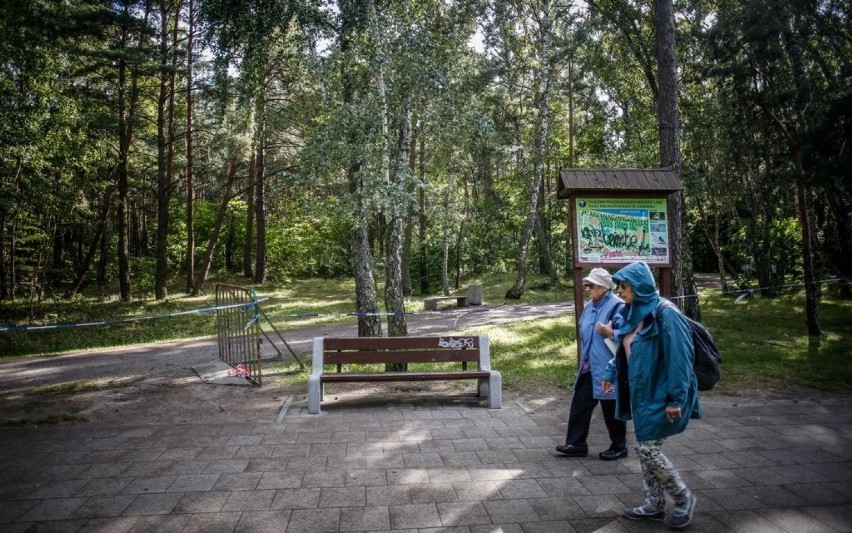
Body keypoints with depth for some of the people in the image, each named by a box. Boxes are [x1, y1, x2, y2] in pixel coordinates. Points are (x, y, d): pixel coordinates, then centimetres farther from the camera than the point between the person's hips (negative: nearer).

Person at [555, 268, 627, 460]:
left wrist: (610, 333, -33)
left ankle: (619, 447, 26)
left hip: (607, 369, -8)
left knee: (611, 409, 7)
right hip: (589, 367, 8)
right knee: (580, 404, 10)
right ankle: (576, 444, 20)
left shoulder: (617, 306, -15)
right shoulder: (590, 306, 11)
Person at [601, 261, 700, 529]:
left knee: (647, 449, -4)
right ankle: (654, 504, 27)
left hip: (659, 396, -9)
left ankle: (683, 497, 19)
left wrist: (675, 399, -22)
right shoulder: (634, 314, 7)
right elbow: (625, 350, 20)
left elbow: (679, 359, -21)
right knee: (645, 449, 14)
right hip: (641, 394, 9)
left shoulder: (665, 315, -19)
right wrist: (610, 372, 17)